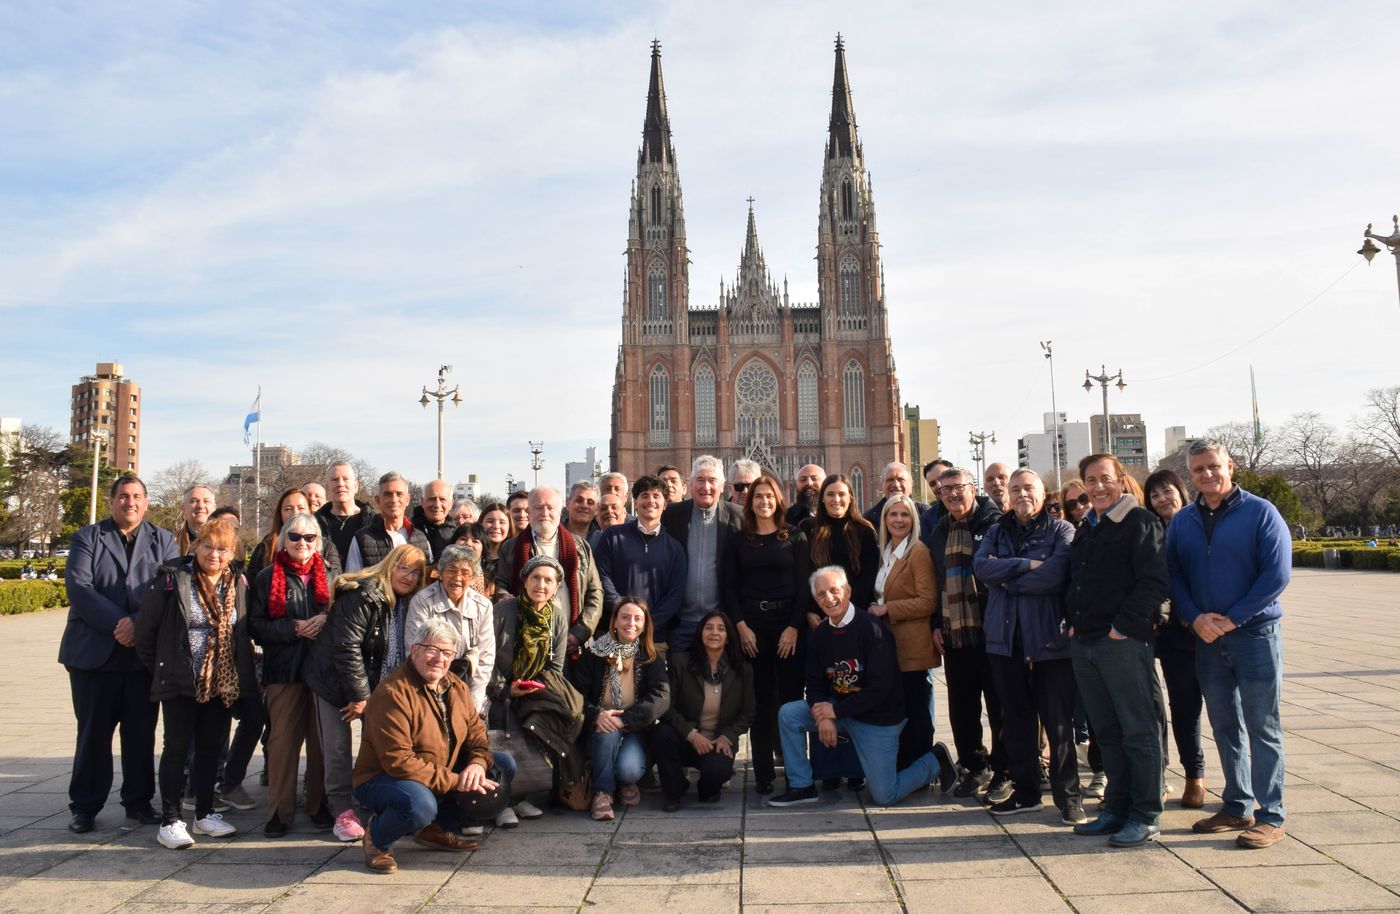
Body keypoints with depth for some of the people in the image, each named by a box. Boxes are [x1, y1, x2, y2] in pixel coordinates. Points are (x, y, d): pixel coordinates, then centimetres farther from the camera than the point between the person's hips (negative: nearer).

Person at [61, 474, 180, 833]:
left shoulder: (163, 541, 10)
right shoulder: (87, 537, 7)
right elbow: (78, 586, -7)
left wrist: (138, 625, -16)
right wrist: (116, 624, -17)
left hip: (146, 652, 1)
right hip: (94, 652, -1)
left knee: (142, 732, 6)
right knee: (92, 732, 6)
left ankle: (139, 801, 18)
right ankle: (85, 807, 19)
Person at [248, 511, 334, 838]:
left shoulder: (329, 575, 10)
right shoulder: (267, 578, 6)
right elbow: (256, 625, 0)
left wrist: (325, 620, -10)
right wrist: (294, 628, -14)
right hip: (283, 669, -1)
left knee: (322, 738, 5)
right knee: (283, 739, -1)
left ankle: (319, 804, 17)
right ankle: (280, 810, 10)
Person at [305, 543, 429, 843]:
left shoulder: (404, 605, 4)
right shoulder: (363, 596, -19)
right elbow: (346, 647, -22)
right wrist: (359, 695, -19)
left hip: (375, 687, 6)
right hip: (336, 681, -6)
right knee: (338, 748, -3)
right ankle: (343, 813, 7)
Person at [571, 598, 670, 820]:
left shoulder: (651, 658, 0)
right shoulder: (594, 653, -1)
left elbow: (661, 697, -16)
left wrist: (624, 719, -27)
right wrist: (597, 714, -28)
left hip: (636, 730, 0)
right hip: (600, 728, 0)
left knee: (628, 769, -29)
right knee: (607, 733, -35)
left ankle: (625, 783, 8)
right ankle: (603, 792, -14)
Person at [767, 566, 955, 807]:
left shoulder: (871, 628, -20)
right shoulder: (818, 635, -1)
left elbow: (881, 687, -24)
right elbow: (815, 683, 2)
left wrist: (836, 711, -21)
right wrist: (823, 717, -18)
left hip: (878, 718, -5)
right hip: (838, 711, 6)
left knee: (885, 796, -3)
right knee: (788, 713, -13)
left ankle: (934, 761, 23)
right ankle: (801, 786, 1)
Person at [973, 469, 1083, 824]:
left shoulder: (1061, 530, 0)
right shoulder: (997, 532, 13)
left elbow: (1055, 573, -18)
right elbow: (980, 566, -5)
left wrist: (1006, 577, -7)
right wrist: (1026, 565, -14)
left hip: (1050, 639, -4)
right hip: (1005, 639, 4)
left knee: (1059, 722, 2)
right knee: (1015, 719, 12)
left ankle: (1068, 796, 15)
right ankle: (1025, 792, 25)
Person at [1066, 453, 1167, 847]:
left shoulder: (1140, 523, -6)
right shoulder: (1085, 530, 18)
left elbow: (1154, 583, -14)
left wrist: (1123, 627, -17)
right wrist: (1074, 621, 12)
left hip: (1123, 642, -8)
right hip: (1084, 644, 8)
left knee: (1138, 731, 1)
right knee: (1106, 732, 14)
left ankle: (1144, 816, 10)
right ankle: (1117, 809, 23)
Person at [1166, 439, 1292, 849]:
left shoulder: (1260, 512, -5)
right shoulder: (1182, 522, 7)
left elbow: (1277, 574, -12)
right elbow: (1172, 575, 6)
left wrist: (1231, 619, -15)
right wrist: (1196, 618, -10)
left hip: (1256, 634, -4)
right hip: (1207, 640, 4)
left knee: (1262, 728, 1)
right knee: (1225, 727, 12)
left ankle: (1270, 816, 10)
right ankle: (1238, 806, 24)